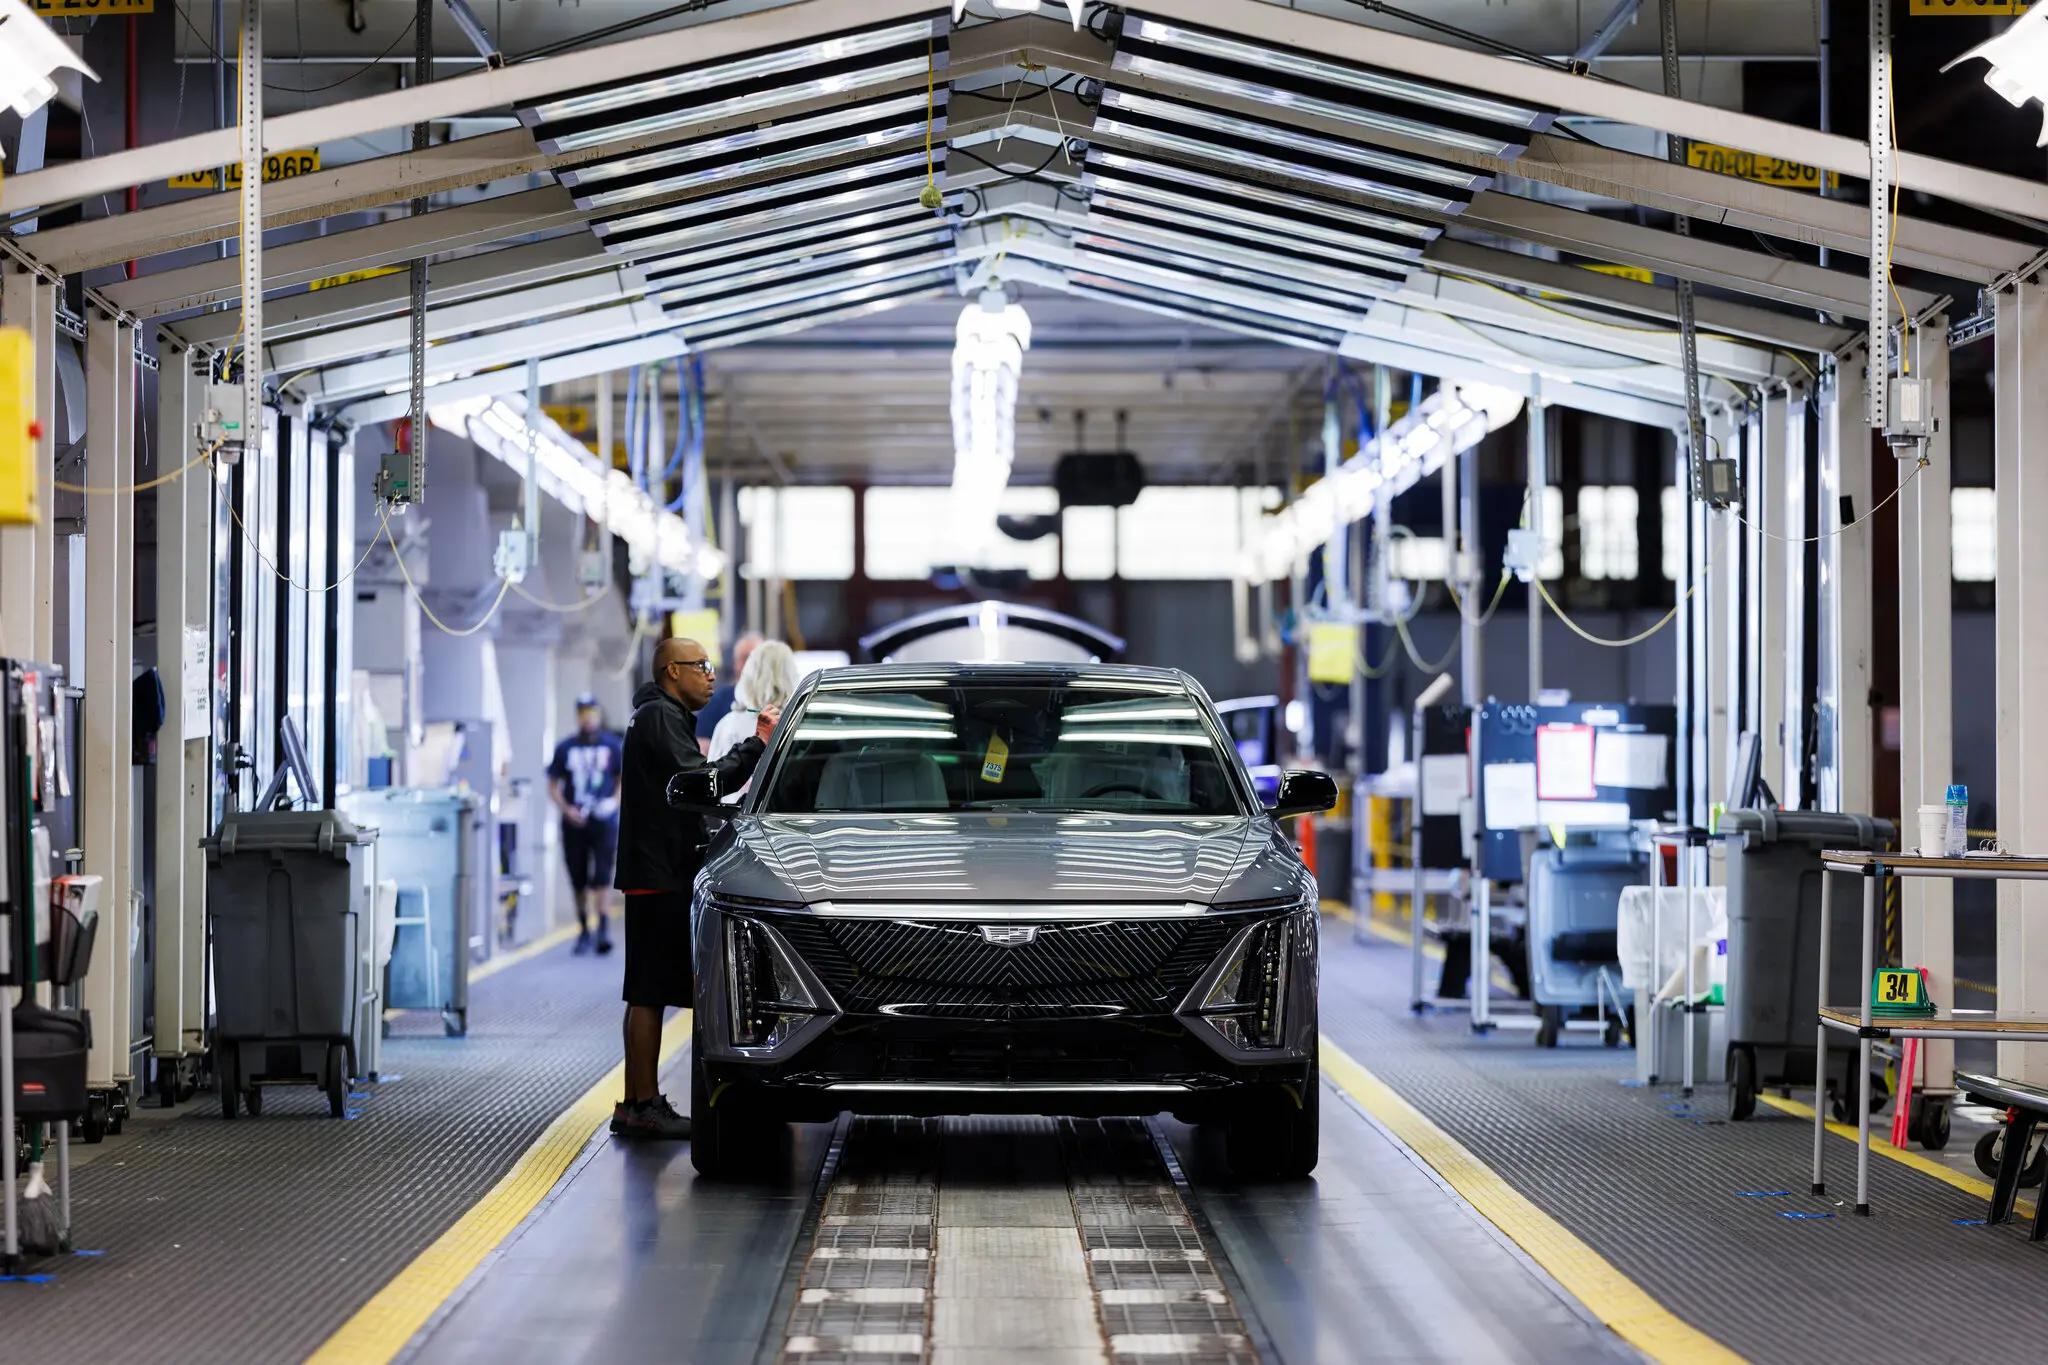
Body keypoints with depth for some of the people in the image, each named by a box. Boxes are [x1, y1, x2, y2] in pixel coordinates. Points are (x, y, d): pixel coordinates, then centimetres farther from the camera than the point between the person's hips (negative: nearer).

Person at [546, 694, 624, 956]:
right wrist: (566, 809, -5)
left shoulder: (614, 746, 6)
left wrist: (614, 801, -9)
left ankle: (604, 929, -18)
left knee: (602, 875, -13)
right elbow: (553, 785, 11)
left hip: (603, 821, -2)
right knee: (578, 879, 6)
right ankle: (584, 930, 16)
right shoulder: (565, 748, 8)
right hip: (574, 823, 2)